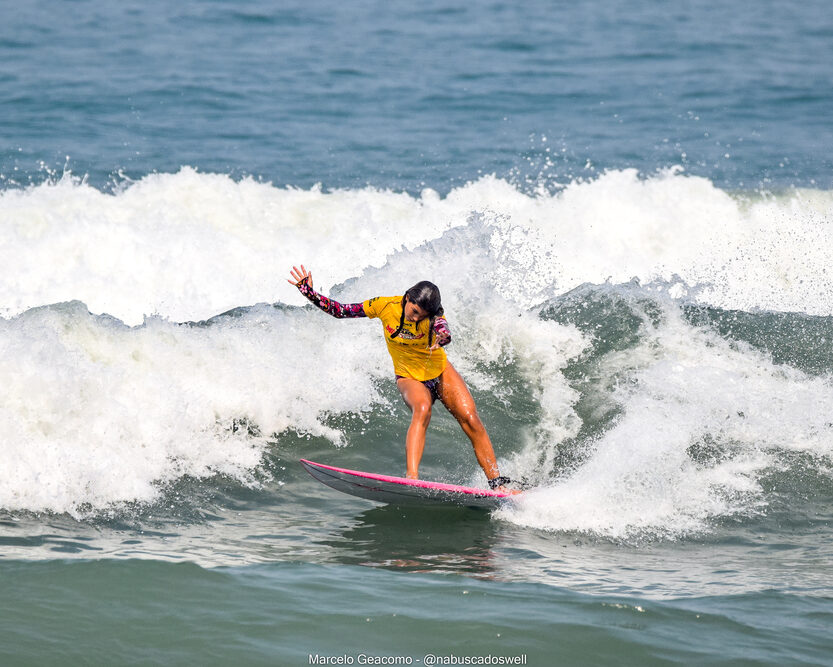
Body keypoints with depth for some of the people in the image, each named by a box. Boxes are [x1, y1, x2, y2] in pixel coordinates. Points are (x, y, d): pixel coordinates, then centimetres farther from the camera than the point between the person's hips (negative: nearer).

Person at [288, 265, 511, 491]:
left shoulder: (433, 316, -23)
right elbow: (340, 310, -9)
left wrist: (441, 338, -71)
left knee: (471, 420, -14)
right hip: (410, 378, -1)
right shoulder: (385, 306, -19)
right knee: (422, 409, -34)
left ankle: (497, 482, -3)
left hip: (441, 373, 1)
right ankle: (411, 477, -48)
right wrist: (308, 292, -18)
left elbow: (443, 330, -46)